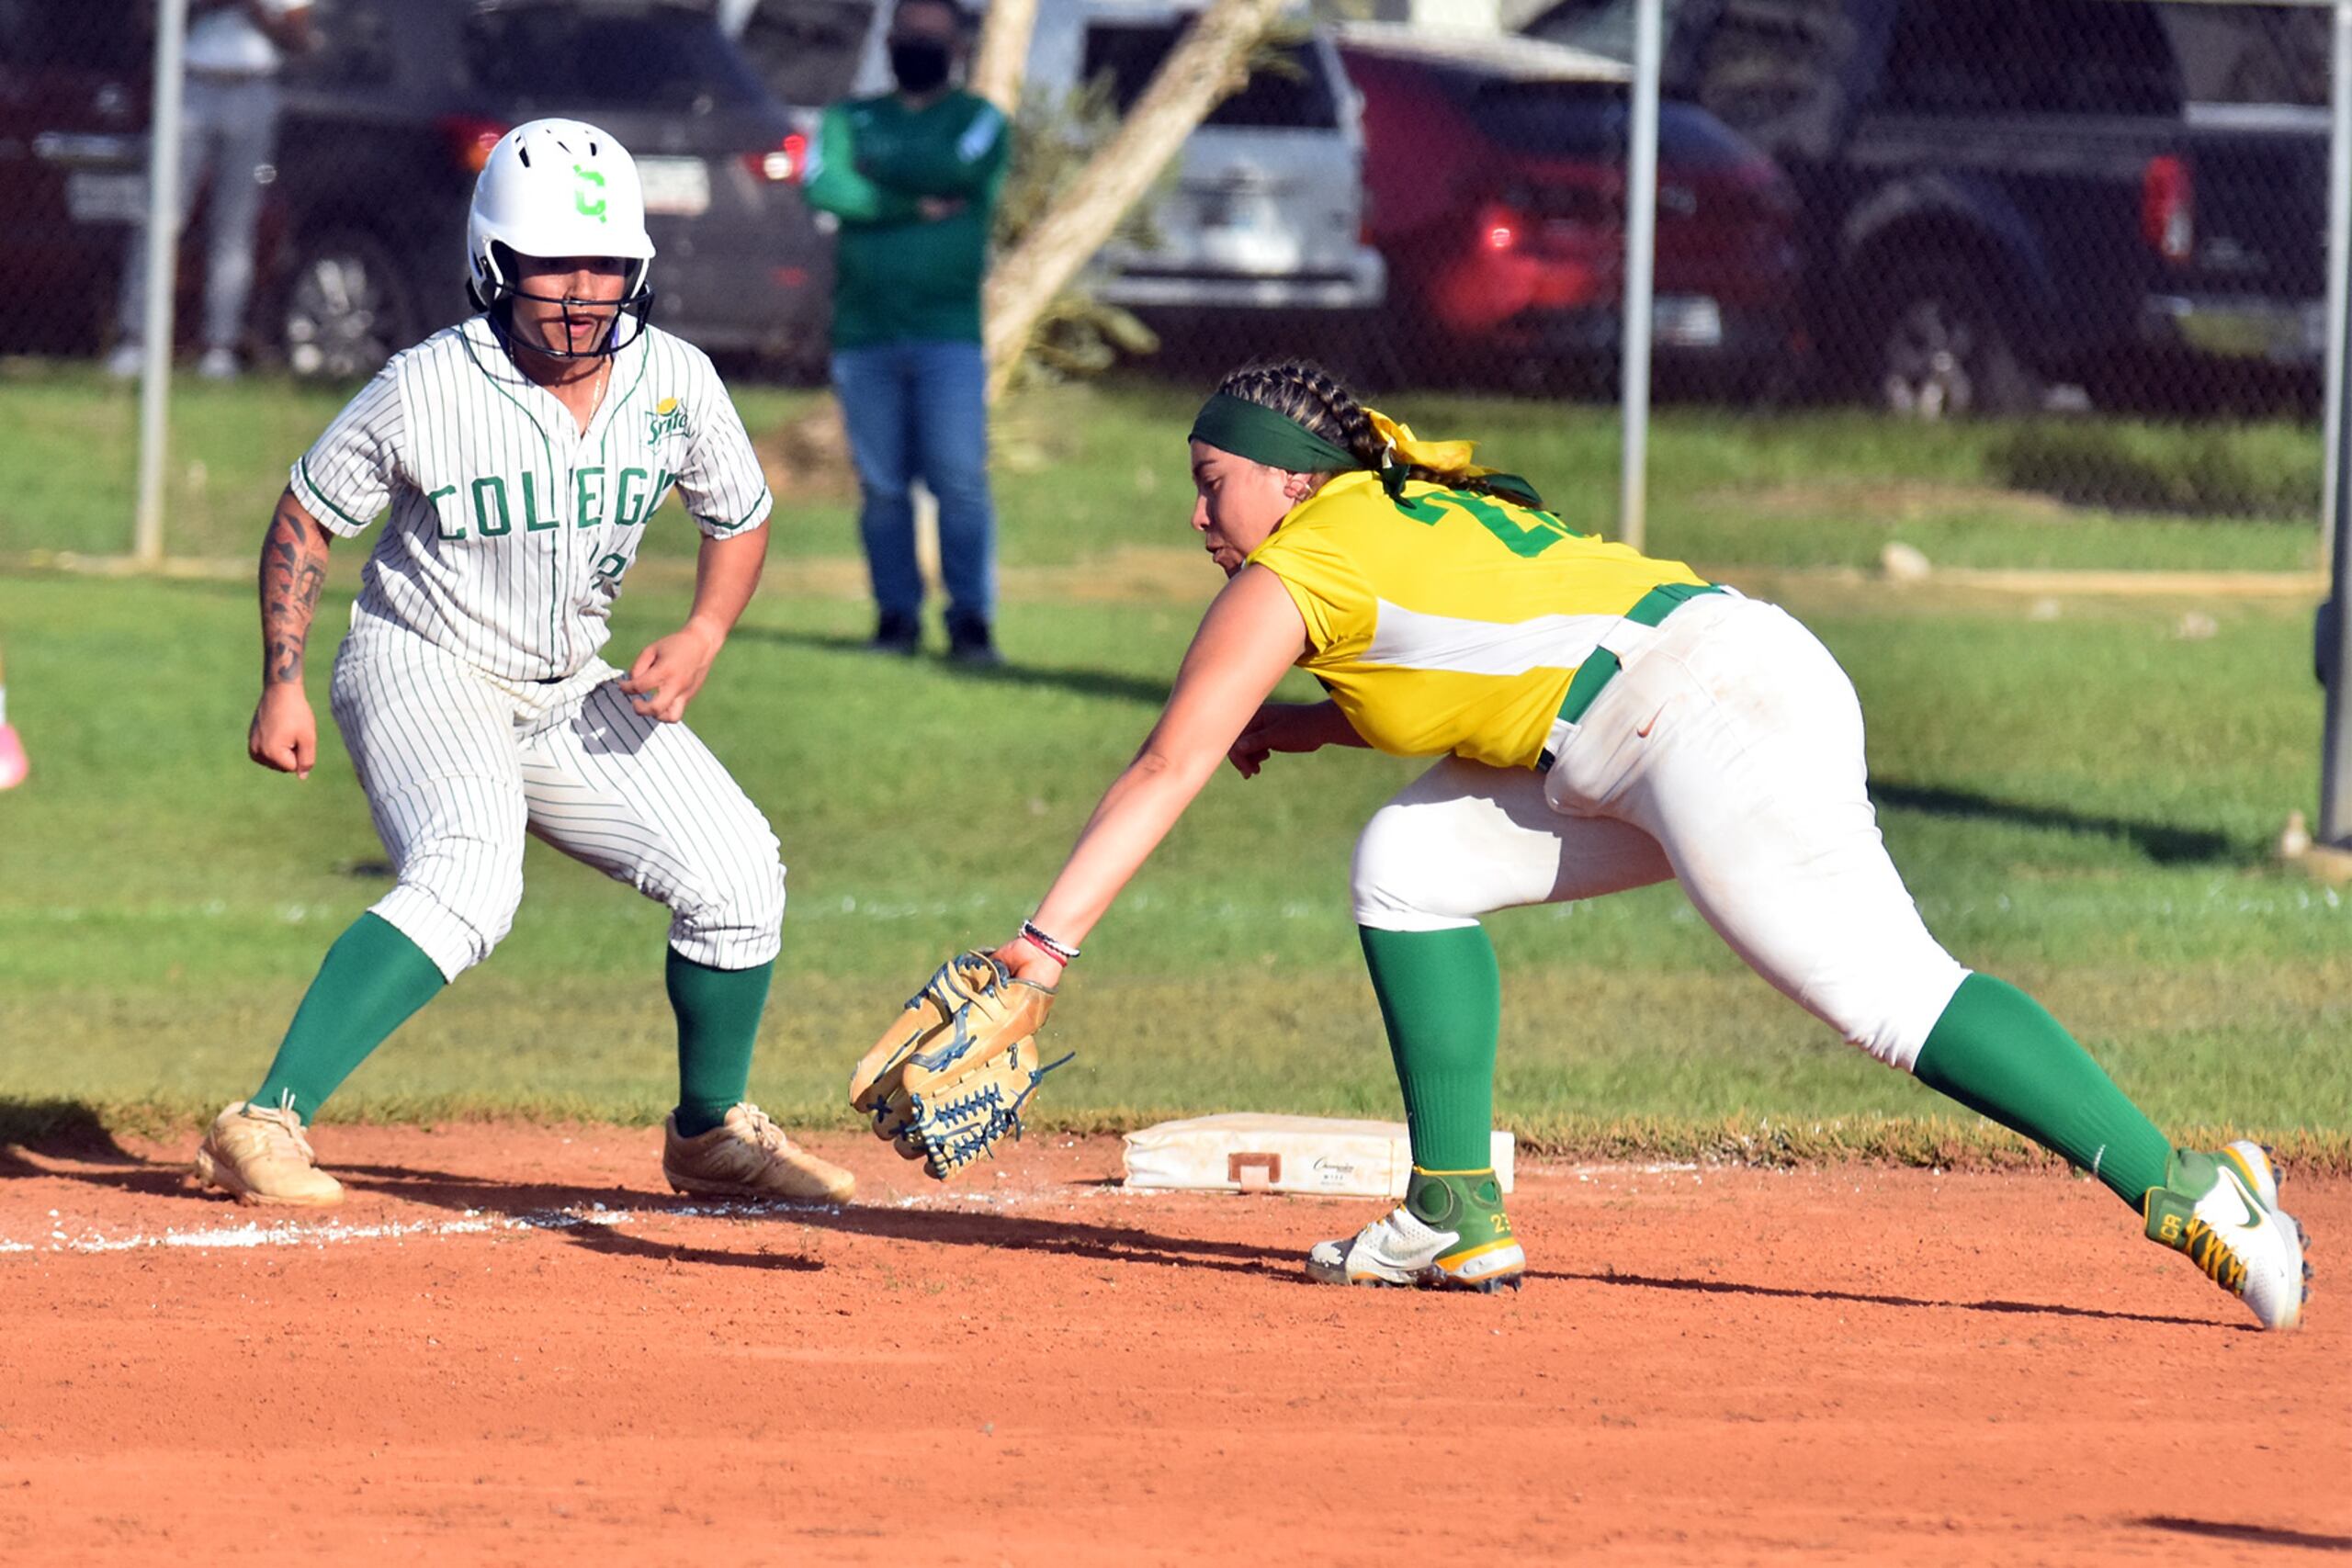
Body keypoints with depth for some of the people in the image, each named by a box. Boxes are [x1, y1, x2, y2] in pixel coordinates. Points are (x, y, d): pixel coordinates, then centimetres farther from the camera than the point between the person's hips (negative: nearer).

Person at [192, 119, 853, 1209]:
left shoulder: (676, 382, -6)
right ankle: (262, 1128, -35)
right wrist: (283, 686, -11)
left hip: (569, 697, 6)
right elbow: (306, 519, -6)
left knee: (737, 875, -1)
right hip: (423, 671, -6)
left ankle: (711, 1133, 23)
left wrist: (701, 641, -6)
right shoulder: (427, 390, -19)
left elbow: (740, 518, 11)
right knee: (466, 883, -33)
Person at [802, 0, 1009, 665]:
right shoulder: (851, 119, 16)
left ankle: (971, 621, -10)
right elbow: (824, 188, -4)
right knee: (882, 486, 0)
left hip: (949, 334, -2)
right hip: (864, 333, 2)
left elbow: (960, 170, -12)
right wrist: (918, 203, -8)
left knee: (961, 480, -10)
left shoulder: (979, 120, 11)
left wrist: (879, 171, -1)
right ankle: (896, 616, 6)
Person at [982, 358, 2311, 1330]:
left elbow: (1170, 770, -2)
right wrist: (1315, 723, 28)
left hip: (1718, 718, -10)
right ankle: (1458, 1219, 12)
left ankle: (2186, 1193, -30)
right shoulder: (1419, 508, 26)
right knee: (1413, 866, 14)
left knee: (1888, 992, -20)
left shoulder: (1300, 565, 1)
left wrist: (1044, 947, -3)